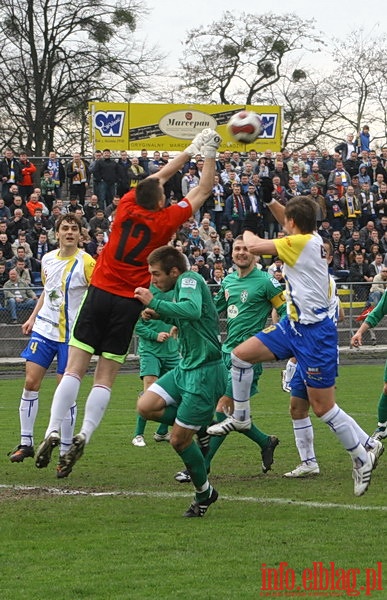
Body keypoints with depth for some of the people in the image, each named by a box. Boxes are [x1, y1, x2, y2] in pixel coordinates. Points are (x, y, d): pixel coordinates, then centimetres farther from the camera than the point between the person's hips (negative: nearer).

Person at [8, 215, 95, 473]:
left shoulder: (85, 262, -10)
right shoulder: (47, 260, 8)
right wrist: (33, 317, 15)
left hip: (71, 334, -5)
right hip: (44, 329, 5)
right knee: (31, 383, -2)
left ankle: (65, 453, 6)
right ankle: (26, 442, 10)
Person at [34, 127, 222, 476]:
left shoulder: (127, 208, 2)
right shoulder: (166, 220, -5)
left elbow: (157, 178, 19)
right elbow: (203, 191, 8)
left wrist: (191, 150, 26)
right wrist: (209, 154, 16)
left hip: (100, 293, 2)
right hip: (129, 303, -2)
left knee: (74, 369, -1)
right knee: (105, 378, 1)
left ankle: (53, 433, -11)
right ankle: (83, 437, -10)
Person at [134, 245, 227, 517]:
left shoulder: (190, 279, -16)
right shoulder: (181, 286, 13)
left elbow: (193, 310, -36)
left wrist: (154, 303, -32)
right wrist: (161, 314, 10)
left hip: (205, 372, -10)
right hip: (186, 368, 10)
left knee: (179, 440, -3)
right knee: (146, 406, -4)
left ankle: (204, 493, 18)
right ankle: (204, 426, 12)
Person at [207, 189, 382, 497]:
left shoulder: (302, 243, -20)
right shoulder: (313, 238, 5)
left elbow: (254, 246, -17)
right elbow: (291, 225, 28)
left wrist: (248, 233, 6)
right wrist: (270, 200, 14)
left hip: (314, 332, -9)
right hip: (294, 324, 9)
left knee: (323, 406, -4)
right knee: (241, 354, 8)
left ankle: (363, 455, 9)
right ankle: (240, 417, 24)